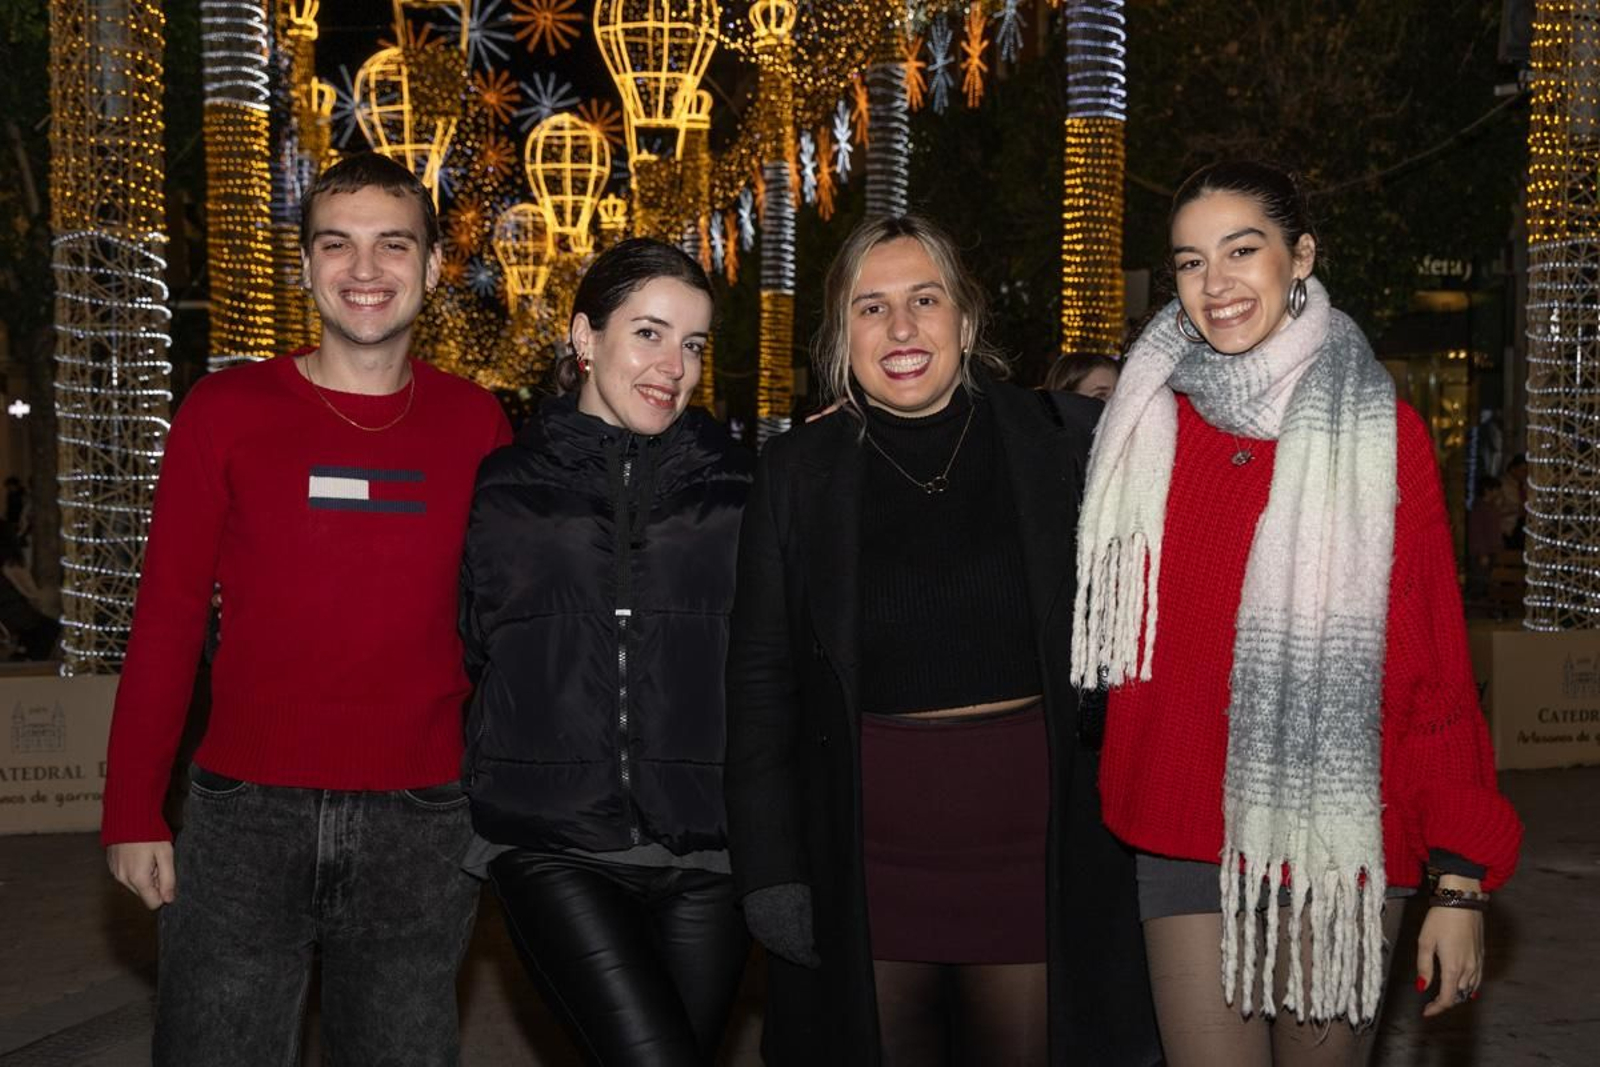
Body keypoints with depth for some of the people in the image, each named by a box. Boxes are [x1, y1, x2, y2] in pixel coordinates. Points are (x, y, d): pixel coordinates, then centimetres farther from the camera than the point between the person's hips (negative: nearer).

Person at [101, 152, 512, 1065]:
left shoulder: (475, 423, 4)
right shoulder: (228, 411, 1)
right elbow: (166, 620, 2)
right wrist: (133, 810, -1)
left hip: (421, 826, 1)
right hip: (247, 818, -1)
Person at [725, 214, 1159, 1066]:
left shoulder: (1059, 438, 1)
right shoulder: (797, 471, 3)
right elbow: (760, 677, 3)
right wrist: (767, 867, -2)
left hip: (1033, 829, 0)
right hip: (867, 851, 1)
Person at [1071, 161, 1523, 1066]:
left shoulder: (1383, 433, -2)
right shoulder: (1149, 426, 4)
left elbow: (1437, 667, -3)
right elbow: (1120, 635, 14)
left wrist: (1460, 882, -6)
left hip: (1339, 845, -1)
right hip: (1187, 844, 1)